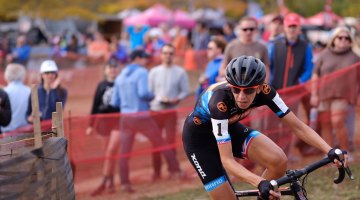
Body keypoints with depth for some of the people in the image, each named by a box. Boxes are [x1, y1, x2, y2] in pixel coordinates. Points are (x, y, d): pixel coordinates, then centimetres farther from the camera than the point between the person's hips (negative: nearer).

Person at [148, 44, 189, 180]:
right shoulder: (154, 72, 5)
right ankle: (157, 171, 13)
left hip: (171, 111, -2)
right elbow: (148, 91, 3)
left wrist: (176, 100, -19)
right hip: (155, 110, 2)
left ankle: (173, 169, 4)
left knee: (170, 140, -5)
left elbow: (185, 91, -2)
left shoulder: (180, 72, 1)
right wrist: (158, 99, -15)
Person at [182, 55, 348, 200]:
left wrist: (330, 151, -34)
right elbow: (227, 160, -41)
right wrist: (260, 183, -55)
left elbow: (298, 126, -20)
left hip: (230, 128, 4)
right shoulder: (221, 100, -39)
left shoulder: (264, 91, -26)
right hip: (199, 138, -4)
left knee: (279, 161, -21)